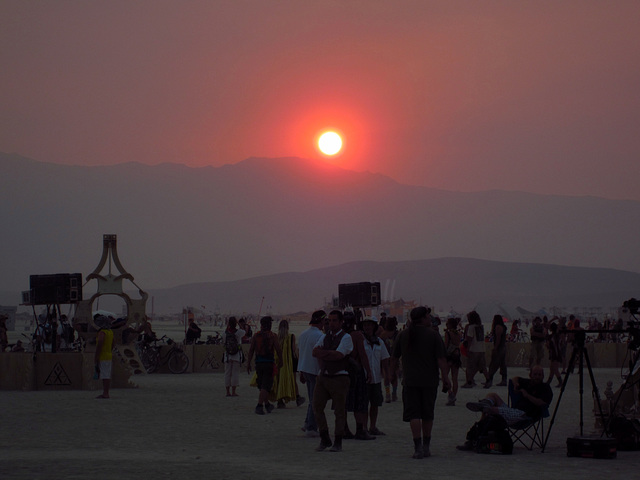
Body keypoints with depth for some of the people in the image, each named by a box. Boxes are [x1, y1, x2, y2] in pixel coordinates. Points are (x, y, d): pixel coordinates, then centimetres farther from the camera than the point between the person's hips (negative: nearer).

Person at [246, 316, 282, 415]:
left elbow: (251, 350, 0)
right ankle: (259, 406, -18)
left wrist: (248, 363, 2)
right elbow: (278, 350, -7)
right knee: (265, 386, -4)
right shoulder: (272, 336, -5)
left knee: (261, 385, 19)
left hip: (258, 362, 4)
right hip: (269, 362, -4)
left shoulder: (256, 335, 4)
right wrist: (280, 361, 7)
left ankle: (267, 404, 32)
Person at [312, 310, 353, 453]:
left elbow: (338, 355, -17)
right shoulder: (324, 337, 14)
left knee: (340, 411, -1)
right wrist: (330, 354, -16)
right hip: (323, 376, 5)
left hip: (339, 378, -5)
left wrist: (323, 352, -8)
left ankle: (338, 442, 9)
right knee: (317, 407, 1)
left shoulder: (346, 337, -4)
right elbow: (315, 352, 0)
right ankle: (324, 439, 14)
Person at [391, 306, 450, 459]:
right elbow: (441, 359, -9)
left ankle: (418, 447, -13)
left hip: (410, 381, 0)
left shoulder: (403, 335, 2)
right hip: (429, 381, 0)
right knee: (427, 415, 13)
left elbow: (394, 358, 11)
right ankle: (426, 447, 21)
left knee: (413, 414, -2)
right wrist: (445, 378, -3)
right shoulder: (433, 335, -5)